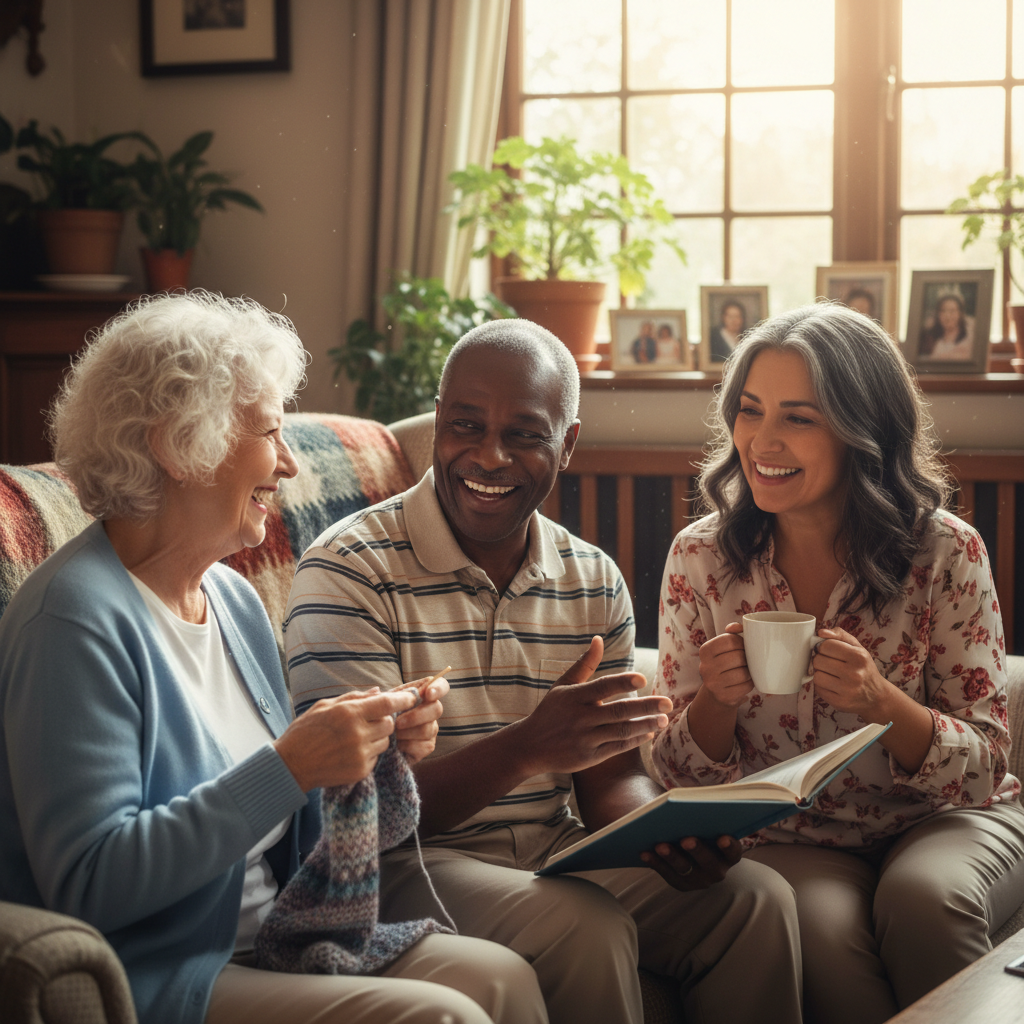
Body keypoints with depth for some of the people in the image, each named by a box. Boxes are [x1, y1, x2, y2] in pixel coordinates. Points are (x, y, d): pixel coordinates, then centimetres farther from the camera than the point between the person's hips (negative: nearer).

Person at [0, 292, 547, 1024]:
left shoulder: (235, 600, 11)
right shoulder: (78, 619, -17)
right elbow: (87, 884, -23)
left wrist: (377, 744, 0)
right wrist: (288, 766, -24)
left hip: (264, 948, 9)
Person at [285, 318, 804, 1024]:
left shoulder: (595, 583, 7)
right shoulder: (348, 574, -13)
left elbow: (612, 779, 9)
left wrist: (665, 830, -17)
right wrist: (526, 749, -35)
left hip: (558, 849, 6)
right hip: (408, 862, -6)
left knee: (758, 899, -13)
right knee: (587, 930, -31)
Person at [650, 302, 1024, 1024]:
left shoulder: (947, 552, -9)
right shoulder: (701, 558, -4)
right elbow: (685, 776, 1)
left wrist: (882, 702, -27)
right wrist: (715, 701, -22)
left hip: (943, 820, 0)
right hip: (790, 839, 0)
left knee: (925, 896, -33)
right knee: (820, 927, -32)